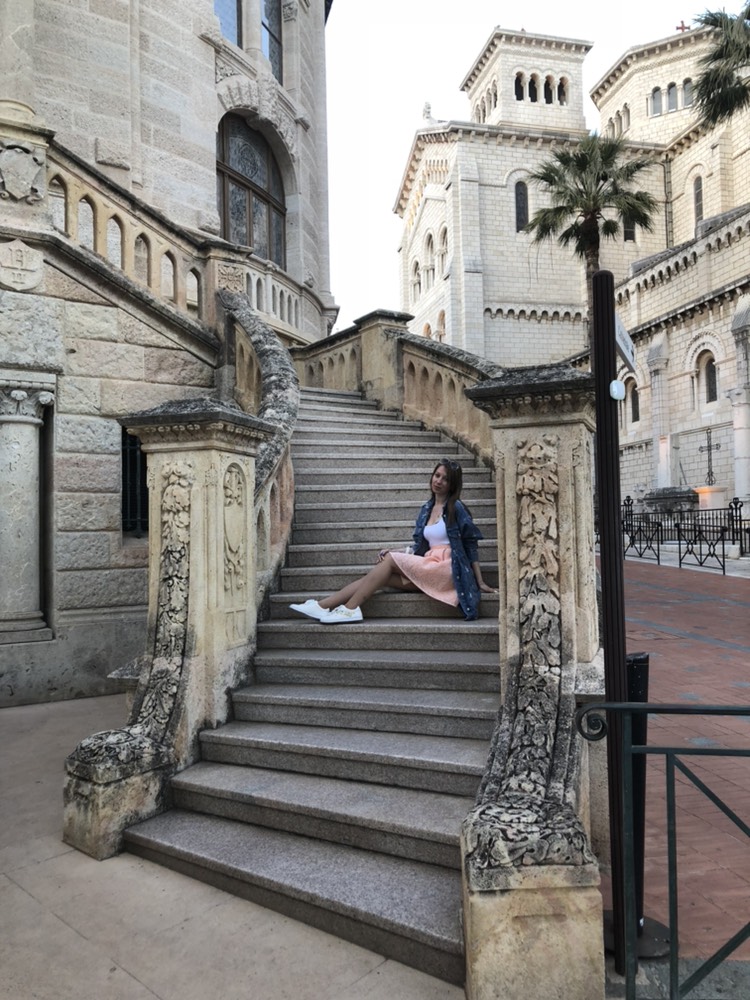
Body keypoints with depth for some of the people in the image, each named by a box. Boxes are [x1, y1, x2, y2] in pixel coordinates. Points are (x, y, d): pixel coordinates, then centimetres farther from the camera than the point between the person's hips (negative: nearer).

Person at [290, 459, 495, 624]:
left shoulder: (456, 508, -2)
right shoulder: (427, 508, 16)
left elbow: (471, 545, -3)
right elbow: (421, 547, 14)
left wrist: (480, 583, -6)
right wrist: (392, 554, -1)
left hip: (445, 568, -6)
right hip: (427, 569, 6)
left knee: (389, 560, -20)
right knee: (381, 575, -14)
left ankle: (350, 609, -25)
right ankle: (322, 606, -23)